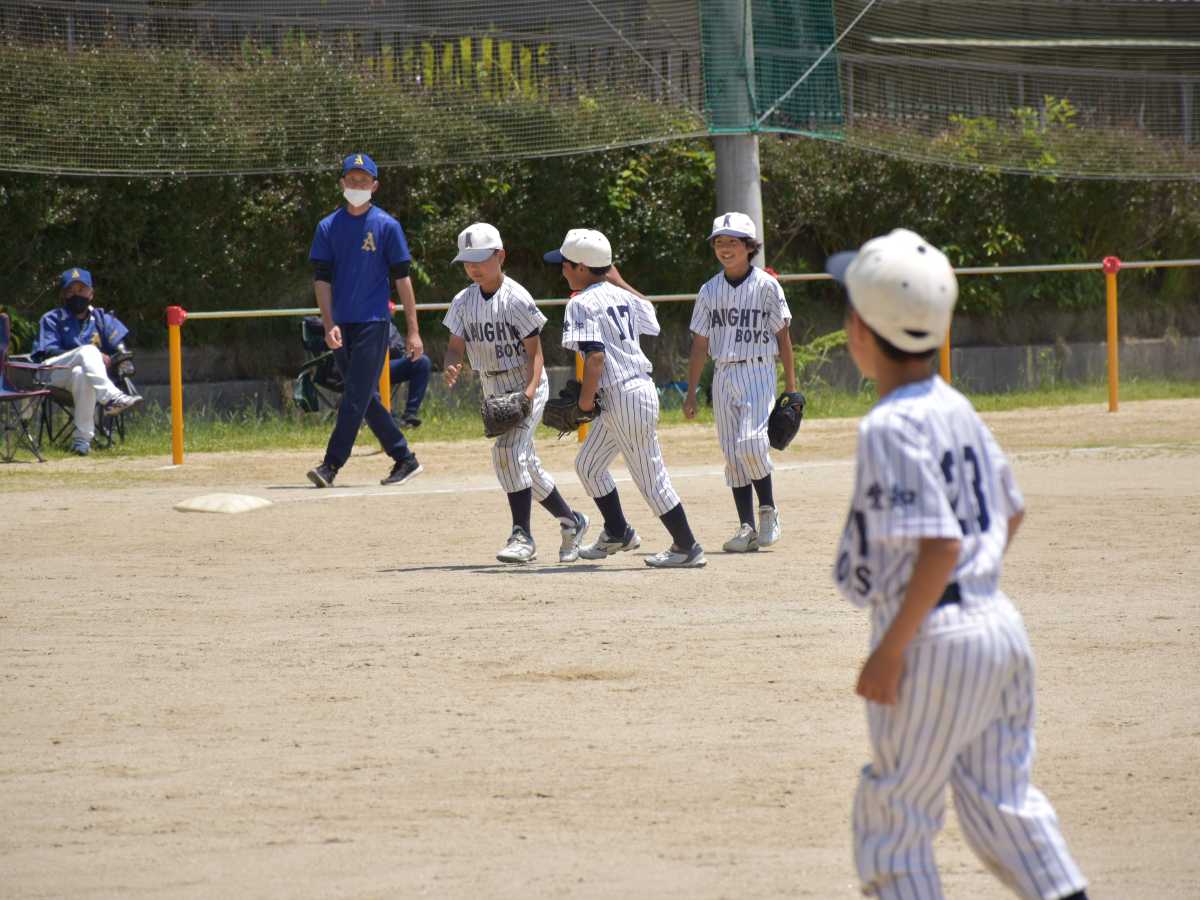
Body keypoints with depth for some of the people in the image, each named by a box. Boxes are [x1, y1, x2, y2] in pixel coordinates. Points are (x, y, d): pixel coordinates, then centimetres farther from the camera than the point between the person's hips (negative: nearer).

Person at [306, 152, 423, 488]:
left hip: (373, 323, -5)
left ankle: (331, 465, -15)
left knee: (356, 397, -11)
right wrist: (329, 325, -8)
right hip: (342, 325, 5)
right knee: (365, 400, 8)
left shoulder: (387, 226, 0)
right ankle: (405, 460, 18)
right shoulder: (328, 227, 8)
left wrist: (413, 331, -4)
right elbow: (321, 279, 4)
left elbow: (401, 278, -1)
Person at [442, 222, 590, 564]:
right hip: (494, 391, 7)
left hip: (526, 385, -7)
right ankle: (571, 521, 30)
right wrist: (450, 368, -22)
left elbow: (534, 350, -14)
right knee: (525, 462, 13)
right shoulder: (464, 301, 3)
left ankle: (522, 536, -24)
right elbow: (456, 345, 1)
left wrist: (530, 389, -28)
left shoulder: (516, 298, -15)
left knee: (508, 449, -24)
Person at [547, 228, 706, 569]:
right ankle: (617, 532, 31)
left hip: (622, 396, -10)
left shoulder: (581, 303, -14)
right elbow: (649, 314, 33)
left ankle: (687, 547, 5)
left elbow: (595, 355, -25)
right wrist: (616, 279, 31)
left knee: (650, 476, -1)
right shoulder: (621, 296, 11)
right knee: (587, 465, 22)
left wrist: (586, 397, -13)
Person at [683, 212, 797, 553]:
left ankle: (768, 511, 1)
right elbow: (700, 344, 10)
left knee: (751, 444, -19)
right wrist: (691, 393, 7)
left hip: (758, 374, -4)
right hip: (723, 376, 4)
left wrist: (791, 388, -2)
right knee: (732, 454, 2)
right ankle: (747, 527, 6)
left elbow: (783, 337, 0)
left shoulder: (766, 286, -3)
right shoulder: (709, 291, 7)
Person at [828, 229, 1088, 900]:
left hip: (935, 642, -8)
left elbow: (939, 546, -23)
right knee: (1001, 799, 15)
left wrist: (889, 650, -19)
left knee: (891, 819, 3)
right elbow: (1011, 513, 19)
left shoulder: (891, 428, -17)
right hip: (1002, 627, 9)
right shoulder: (960, 410, 9)